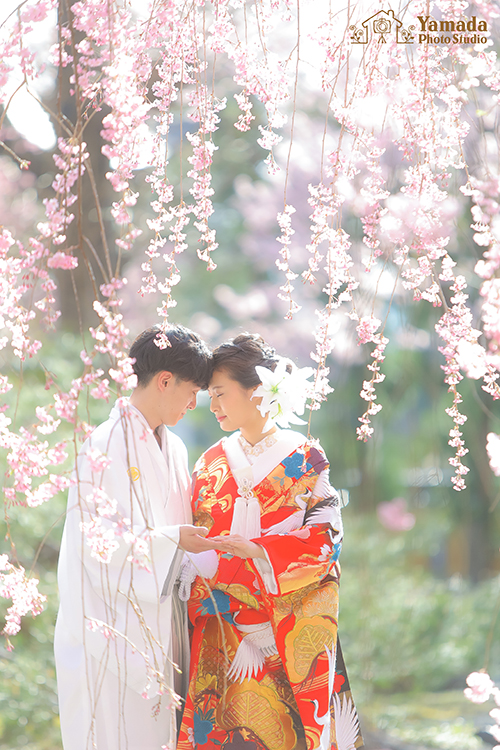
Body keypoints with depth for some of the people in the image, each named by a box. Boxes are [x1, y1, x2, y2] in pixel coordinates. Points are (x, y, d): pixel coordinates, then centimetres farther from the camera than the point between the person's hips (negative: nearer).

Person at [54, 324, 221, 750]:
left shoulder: (174, 449, 12)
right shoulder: (104, 447, -12)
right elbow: (95, 538, -17)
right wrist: (171, 539, -17)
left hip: (159, 618, 7)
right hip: (113, 622, -7)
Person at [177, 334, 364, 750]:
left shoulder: (304, 458, 0)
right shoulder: (211, 463, 11)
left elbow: (325, 537, -7)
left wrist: (256, 551, -18)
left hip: (290, 632, -3)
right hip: (221, 628, 3)